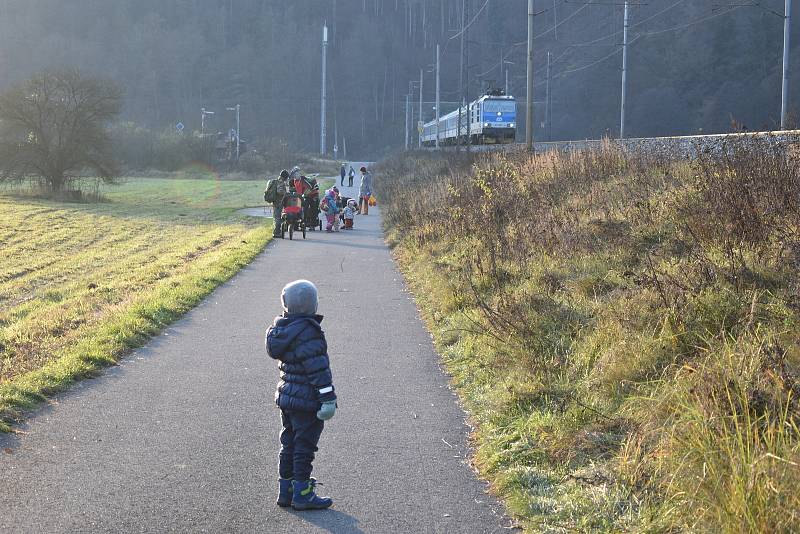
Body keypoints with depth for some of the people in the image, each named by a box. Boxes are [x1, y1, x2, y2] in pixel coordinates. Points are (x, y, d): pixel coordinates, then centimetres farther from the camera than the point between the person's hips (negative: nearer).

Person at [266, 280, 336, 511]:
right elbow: (317, 367, -23)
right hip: (306, 400, -9)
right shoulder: (307, 332, -22)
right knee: (304, 446, 0)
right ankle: (302, 495, 7)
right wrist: (328, 398, -20)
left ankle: (285, 491, 24)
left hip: (287, 396, 9)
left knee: (289, 444, 16)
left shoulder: (283, 327, 5)